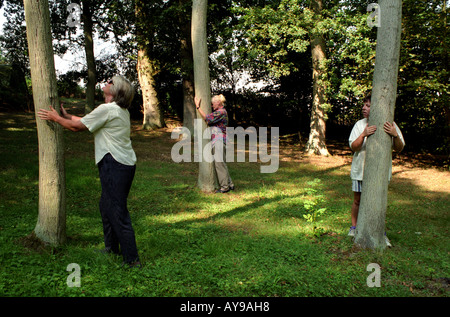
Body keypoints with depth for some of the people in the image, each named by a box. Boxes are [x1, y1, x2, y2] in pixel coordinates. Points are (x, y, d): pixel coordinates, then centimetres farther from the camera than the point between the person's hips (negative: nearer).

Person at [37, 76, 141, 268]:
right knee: (106, 206, 22)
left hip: (114, 165, -10)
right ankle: (112, 247, 35)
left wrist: (56, 118, 10)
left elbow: (77, 126, -6)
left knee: (118, 212, -5)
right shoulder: (121, 110, 16)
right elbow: (86, 121, 25)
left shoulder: (107, 109, -14)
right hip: (125, 164, 10)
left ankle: (132, 259, 1)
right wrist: (66, 115, 27)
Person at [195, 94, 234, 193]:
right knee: (220, 163, 13)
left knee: (219, 163, -8)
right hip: (216, 140, 11)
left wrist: (198, 107, -16)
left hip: (219, 140, -11)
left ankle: (224, 186, -2)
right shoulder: (220, 112, 21)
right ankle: (230, 184, 18)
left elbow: (207, 119, -19)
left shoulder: (221, 112, -12)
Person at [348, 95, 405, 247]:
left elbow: (399, 149, -6)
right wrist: (364, 134, -25)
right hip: (360, 169, 1)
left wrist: (395, 135, -27)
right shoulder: (360, 124, -1)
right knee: (358, 200, 10)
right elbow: (353, 147, -8)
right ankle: (354, 227, 29)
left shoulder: (390, 125, -4)